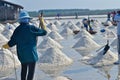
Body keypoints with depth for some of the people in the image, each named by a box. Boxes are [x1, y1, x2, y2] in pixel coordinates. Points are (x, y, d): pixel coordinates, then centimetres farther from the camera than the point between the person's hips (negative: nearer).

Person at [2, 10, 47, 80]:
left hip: (21, 55, 5)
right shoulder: (31, 28, -14)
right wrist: (42, 21, 8)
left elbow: (10, 44, 0)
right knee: (31, 71, 2)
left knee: (24, 70, 22)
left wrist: (4, 46, 22)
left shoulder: (17, 30, 0)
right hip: (31, 54, -5)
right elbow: (44, 32, -4)